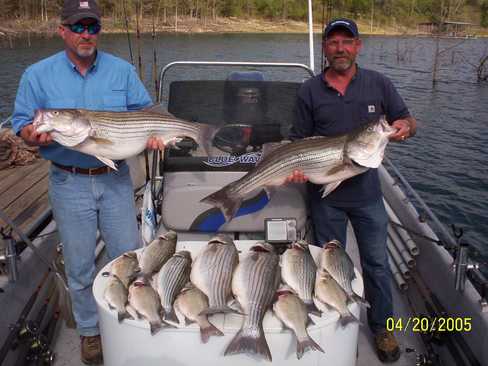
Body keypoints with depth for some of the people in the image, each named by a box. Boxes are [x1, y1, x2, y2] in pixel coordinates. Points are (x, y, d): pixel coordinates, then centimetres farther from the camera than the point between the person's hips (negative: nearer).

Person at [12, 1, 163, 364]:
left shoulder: (122, 70, 1)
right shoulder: (38, 75, -2)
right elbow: (22, 126, 0)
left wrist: (151, 135, -16)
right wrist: (35, 135, -23)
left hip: (116, 179, 1)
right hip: (69, 183, -1)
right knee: (80, 266, 11)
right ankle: (90, 330, 32)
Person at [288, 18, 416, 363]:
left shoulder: (379, 84, 0)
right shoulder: (309, 91, -1)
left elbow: (410, 122, 4)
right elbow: (299, 140, 1)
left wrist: (404, 126, -20)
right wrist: (295, 167, -18)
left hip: (367, 191, 0)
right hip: (325, 195, 0)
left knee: (377, 263, 12)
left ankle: (382, 327, 32)